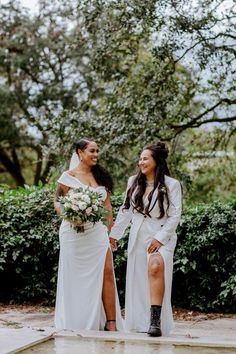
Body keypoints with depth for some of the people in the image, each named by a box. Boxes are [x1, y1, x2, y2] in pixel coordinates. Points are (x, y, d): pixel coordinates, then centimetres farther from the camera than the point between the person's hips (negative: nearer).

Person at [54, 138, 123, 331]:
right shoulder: (69, 177, -1)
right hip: (75, 232, -3)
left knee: (107, 273, -7)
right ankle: (74, 322, 16)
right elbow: (58, 203, 1)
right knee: (76, 277, 3)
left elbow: (107, 205, 13)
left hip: (98, 231, 3)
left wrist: (110, 230, 9)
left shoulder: (101, 175, 11)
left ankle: (111, 323, -6)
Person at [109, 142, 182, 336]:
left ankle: (156, 321, -32)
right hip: (137, 238, 5)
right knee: (138, 281, 6)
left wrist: (160, 238, -14)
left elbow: (175, 216, -7)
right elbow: (125, 211, 17)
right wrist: (114, 233, 18)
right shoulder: (133, 182, 9)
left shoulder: (171, 185, -5)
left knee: (155, 267, -30)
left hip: (160, 237, -5)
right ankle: (141, 323, 17)